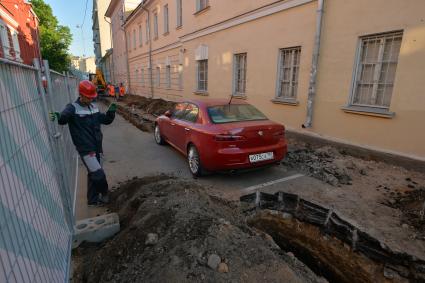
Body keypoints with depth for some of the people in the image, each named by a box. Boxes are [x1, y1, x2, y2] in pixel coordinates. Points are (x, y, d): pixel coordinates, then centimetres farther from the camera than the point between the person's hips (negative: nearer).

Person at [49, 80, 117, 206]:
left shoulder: (93, 107, 9)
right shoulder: (73, 108, -10)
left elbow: (106, 120, 15)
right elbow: (63, 118, -27)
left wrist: (111, 112, -4)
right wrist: (57, 116, -49)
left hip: (97, 147, 7)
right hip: (86, 149, -7)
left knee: (93, 174, 17)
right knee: (99, 174, -6)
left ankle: (93, 199, 32)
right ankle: (104, 193, 22)